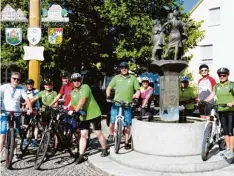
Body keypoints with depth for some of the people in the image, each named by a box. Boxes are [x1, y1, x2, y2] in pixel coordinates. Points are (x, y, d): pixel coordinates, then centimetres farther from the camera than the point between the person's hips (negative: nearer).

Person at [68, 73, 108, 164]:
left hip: (94, 114, -5)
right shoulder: (73, 93, 8)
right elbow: (73, 105, 5)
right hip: (83, 116, 5)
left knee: (98, 133, 4)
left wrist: (77, 110, -35)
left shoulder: (85, 87, -12)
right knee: (83, 135, 0)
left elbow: (83, 99, -25)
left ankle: (105, 150, 22)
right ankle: (81, 156, 4)